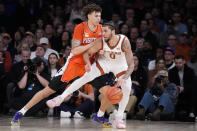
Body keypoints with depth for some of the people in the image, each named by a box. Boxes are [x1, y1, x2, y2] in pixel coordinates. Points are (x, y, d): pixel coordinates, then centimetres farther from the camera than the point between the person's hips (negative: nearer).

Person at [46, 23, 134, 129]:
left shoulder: (124, 41, -34)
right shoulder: (101, 42, -29)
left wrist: (124, 78, -49)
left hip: (120, 65, 0)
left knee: (127, 88, -16)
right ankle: (60, 98, -8)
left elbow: (131, 65, -34)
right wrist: (88, 63, -37)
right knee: (85, 78, -15)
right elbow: (87, 53, -15)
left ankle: (119, 119, -2)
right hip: (104, 62, 0)